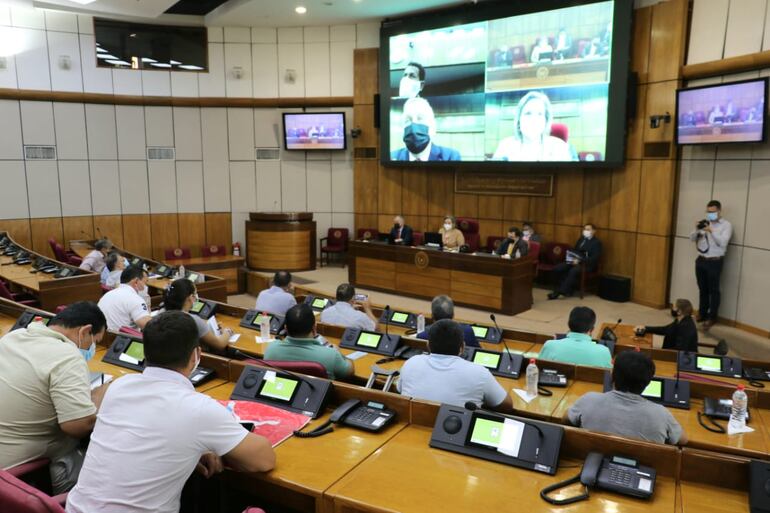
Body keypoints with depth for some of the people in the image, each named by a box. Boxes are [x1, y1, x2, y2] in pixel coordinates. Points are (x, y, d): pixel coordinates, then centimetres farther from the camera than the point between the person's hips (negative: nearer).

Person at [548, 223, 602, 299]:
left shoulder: (597, 242, -1)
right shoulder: (581, 239, 20)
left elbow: (595, 258, -13)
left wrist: (580, 261, -23)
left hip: (588, 264, -7)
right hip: (575, 260, 7)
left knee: (573, 271, -37)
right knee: (557, 269, -17)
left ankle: (559, 292, -33)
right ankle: (567, 289, -12)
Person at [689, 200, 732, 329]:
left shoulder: (726, 225, -5)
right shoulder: (705, 222, 10)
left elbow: (723, 242, -17)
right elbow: (692, 238, 7)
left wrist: (711, 231, -27)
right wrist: (697, 229, -12)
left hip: (715, 262, -5)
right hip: (701, 260, 5)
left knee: (713, 290, 2)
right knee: (702, 289, 14)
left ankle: (712, 317, 11)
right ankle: (702, 314, 25)